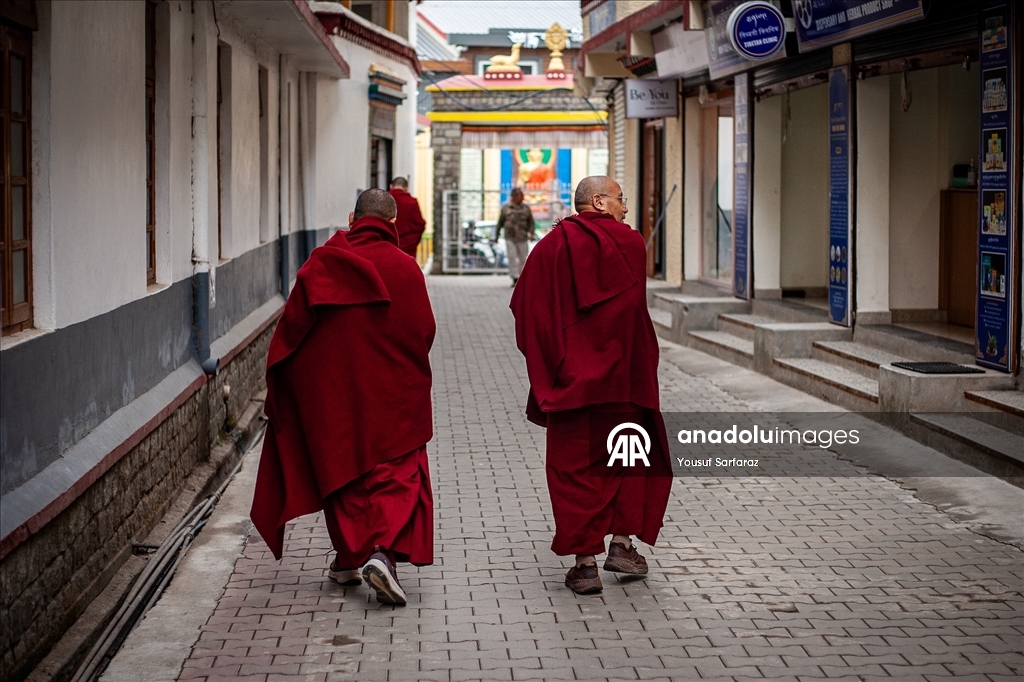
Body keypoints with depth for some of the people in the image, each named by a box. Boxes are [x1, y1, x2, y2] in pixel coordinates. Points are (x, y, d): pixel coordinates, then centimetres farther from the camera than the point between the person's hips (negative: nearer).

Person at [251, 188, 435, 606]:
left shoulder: (322, 263, -3)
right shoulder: (404, 268, -8)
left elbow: (292, 324, 0)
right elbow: (423, 331, -4)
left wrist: (278, 383, 11)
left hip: (329, 391, 2)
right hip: (391, 394, -2)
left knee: (340, 470, 16)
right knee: (397, 475, 2)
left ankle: (348, 558, 23)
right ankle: (384, 552, -19)